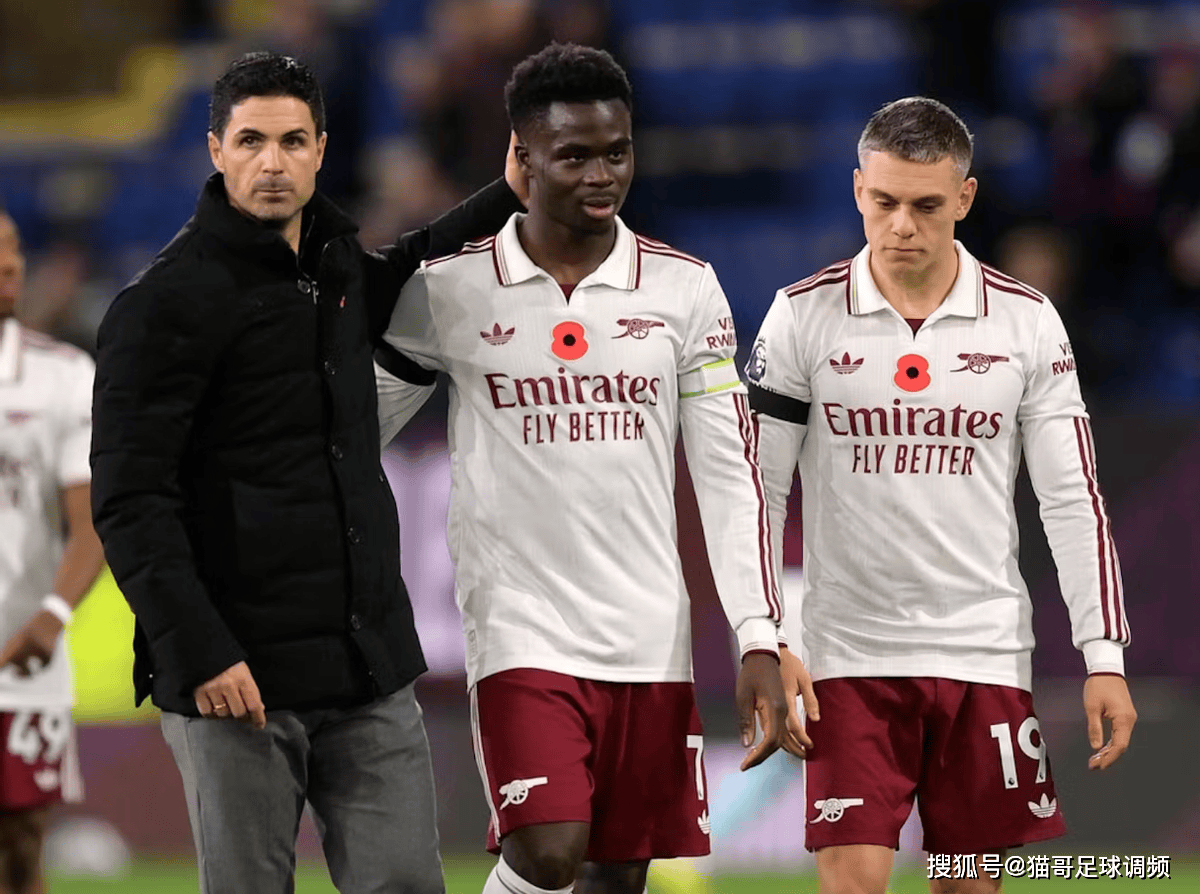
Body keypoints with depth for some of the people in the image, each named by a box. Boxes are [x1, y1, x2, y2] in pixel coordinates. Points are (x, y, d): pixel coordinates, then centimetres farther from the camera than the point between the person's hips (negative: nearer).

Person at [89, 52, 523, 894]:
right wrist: (197, 651, -21)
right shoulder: (168, 302, -9)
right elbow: (130, 502, -13)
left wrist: (508, 199, 25)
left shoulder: (335, 263, 13)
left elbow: (399, 283, 39)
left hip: (370, 667, 6)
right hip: (240, 679, -6)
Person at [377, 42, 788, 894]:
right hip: (522, 629, -2)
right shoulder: (446, 290, -2)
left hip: (651, 645, 2)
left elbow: (730, 474, 3)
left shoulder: (685, 289, 3)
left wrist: (759, 640, -5)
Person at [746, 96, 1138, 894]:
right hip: (849, 659, -1)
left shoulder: (1027, 321, 2)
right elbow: (757, 491, 1)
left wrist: (1105, 656, -2)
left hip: (985, 653, 2)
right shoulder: (802, 317, -2)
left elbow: (1073, 499, 4)